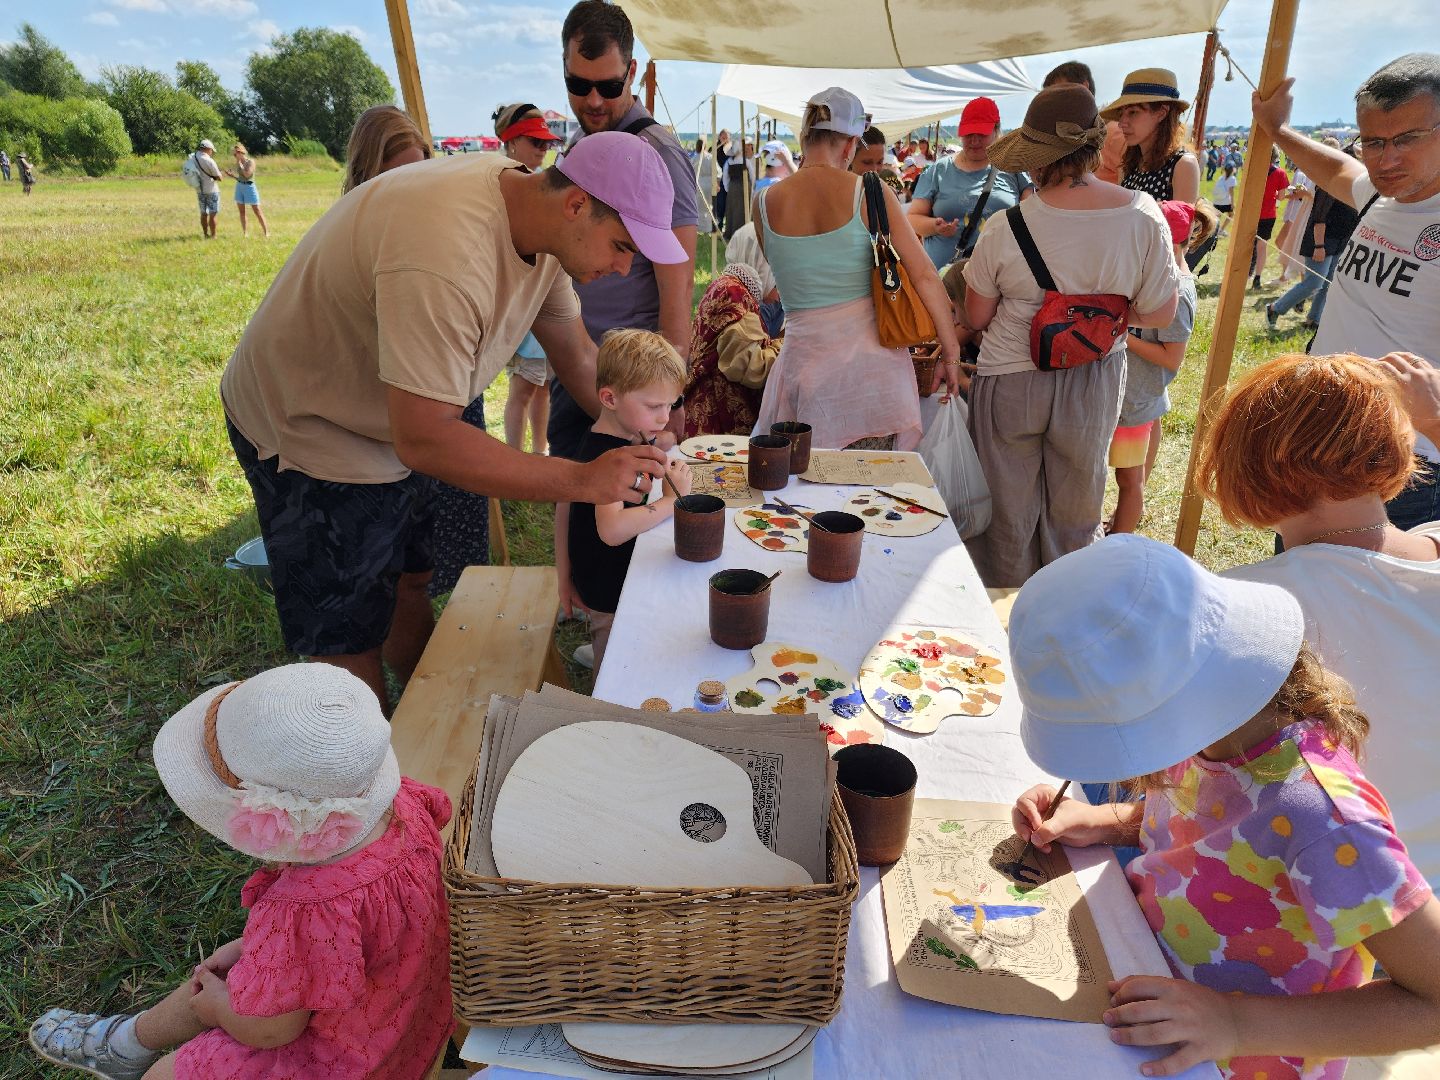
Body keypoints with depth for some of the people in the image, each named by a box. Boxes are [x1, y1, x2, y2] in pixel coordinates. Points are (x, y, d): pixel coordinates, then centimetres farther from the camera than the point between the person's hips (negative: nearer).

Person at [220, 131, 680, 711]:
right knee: (351, 640, 4)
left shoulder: (536, 210, -9)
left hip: (396, 423, 9)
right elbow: (425, 440, -39)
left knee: (407, 583, 22)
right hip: (306, 430, -9)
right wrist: (583, 479, -34)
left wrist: (639, 444, -8)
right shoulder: (447, 255, -39)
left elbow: (578, 354, 2)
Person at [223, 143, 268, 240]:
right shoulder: (238, 163, 10)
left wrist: (240, 165, -10)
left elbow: (247, 174, -18)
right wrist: (230, 175, 3)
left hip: (249, 187, -7)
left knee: (257, 211, -8)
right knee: (241, 211, 6)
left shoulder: (250, 161, -8)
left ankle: (267, 232, -7)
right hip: (239, 187, 7)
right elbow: (240, 177, 16)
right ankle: (245, 233, 10)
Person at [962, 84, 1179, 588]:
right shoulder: (1143, 216, -14)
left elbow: (976, 317, -8)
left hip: (1011, 382, -2)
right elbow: (1159, 314, -6)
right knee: (1074, 514, 22)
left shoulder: (1006, 229, -21)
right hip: (1094, 385, 3)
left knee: (1009, 514, 17)